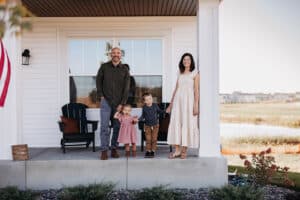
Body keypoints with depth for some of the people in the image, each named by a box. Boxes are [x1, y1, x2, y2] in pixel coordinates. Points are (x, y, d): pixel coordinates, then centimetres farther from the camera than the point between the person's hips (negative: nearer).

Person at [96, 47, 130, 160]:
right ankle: (104, 151, -1)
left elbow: (126, 88, 0)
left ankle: (114, 149, 14)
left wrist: (122, 103, -6)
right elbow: (98, 81, 11)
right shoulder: (104, 67, 3)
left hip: (118, 103, 1)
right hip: (106, 101, -1)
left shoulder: (124, 70, 3)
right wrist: (100, 96, 1)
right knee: (104, 126, -5)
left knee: (117, 126, 4)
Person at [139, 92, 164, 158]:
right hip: (147, 125, 0)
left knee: (154, 139, 2)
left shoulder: (155, 105, -7)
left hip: (155, 125, 0)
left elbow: (159, 111, 9)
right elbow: (143, 116, 0)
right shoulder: (144, 107, -8)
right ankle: (148, 151, 11)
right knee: (148, 139, 1)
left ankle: (153, 151, 12)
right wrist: (139, 119, -15)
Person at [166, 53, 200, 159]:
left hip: (188, 100, -4)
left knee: (187, 124, -2)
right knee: (176, 123, -3)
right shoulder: (180, 74, 16)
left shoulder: (195, 73, 2)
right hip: (178, 100, 4)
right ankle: (177, 150, 1)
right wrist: (170, 104, 15)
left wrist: (196, 105, -13)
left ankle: (184, 150, 5)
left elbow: (196, 90, -5)